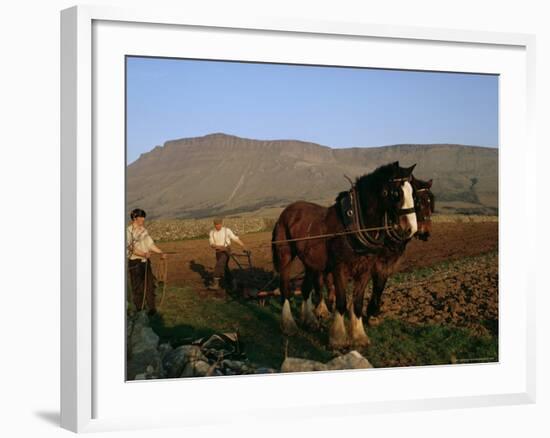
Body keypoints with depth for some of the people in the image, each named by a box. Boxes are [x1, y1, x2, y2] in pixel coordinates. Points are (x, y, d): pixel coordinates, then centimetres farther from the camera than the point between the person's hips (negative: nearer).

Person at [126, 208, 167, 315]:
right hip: (135, 263, -6)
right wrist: (143, 254, -30)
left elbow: (150, 244, 12)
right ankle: (139, 309, 13)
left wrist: (161, 253, 1)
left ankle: (152, 308, 19)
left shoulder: (143, 230, 10)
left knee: (149, 284, 9)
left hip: (145, 261, 6)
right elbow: (130, 248, -18)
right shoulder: (129, 231, -11)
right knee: (137, 287, 2)